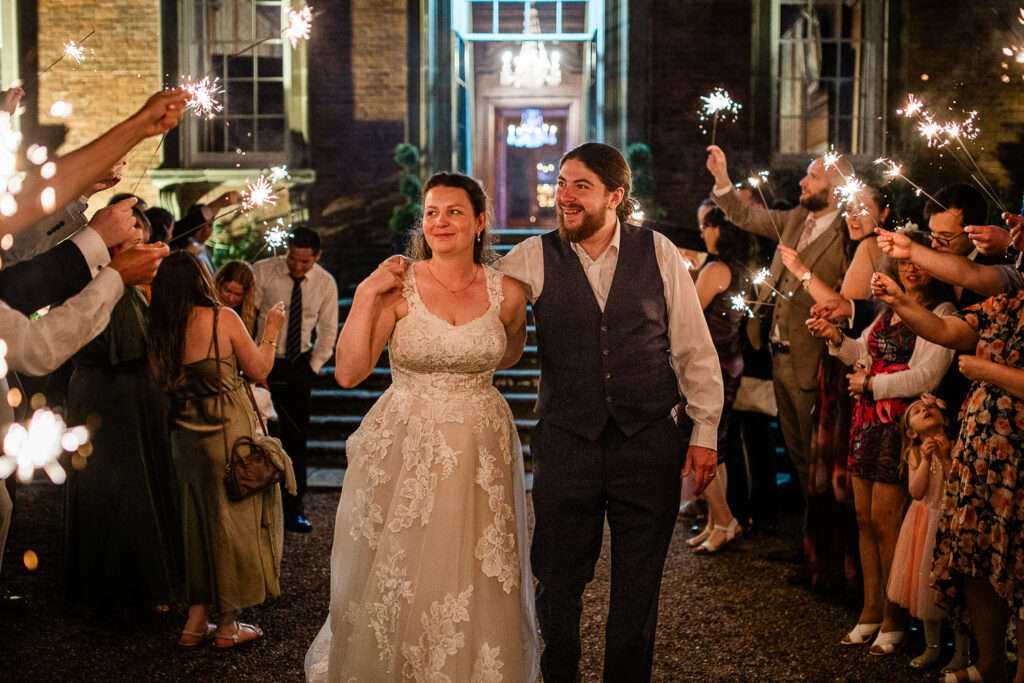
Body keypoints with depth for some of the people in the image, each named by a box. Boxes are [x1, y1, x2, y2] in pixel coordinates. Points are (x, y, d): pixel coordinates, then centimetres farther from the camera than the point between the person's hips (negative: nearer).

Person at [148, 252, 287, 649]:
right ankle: (228, 626, 14)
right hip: (228, 433, -5)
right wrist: (270, 330, 8)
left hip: (185, 434, 5)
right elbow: (259, 370, -5)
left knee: (200, 522, 17)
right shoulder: (222, 318, -13)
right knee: (233, 519, 6)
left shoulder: (160, 330, -1)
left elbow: (163, 382, 9)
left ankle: (196, 622, 21)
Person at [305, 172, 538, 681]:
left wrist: (461, 366, 10)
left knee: (478, 592, 6)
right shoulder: (397, 286, -6)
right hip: (404, 453, -1)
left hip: (480, 456, 1)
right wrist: (366, 296, -16)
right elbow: (348, 372, -12)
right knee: (395, 589, 6)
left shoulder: (506, 293, 0)